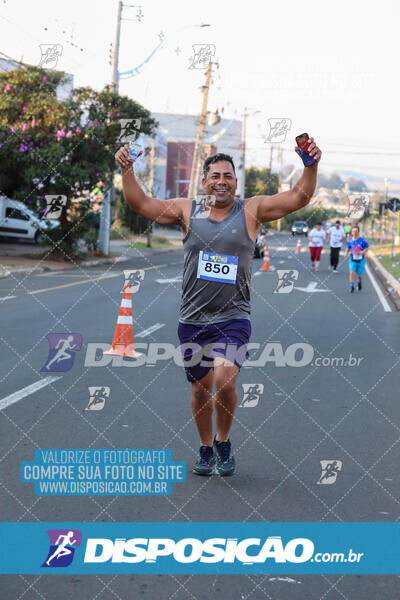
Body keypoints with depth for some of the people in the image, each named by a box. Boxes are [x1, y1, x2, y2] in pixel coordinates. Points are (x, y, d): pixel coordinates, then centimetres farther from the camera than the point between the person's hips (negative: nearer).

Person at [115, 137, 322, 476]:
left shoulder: (252, 211, 2)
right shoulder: (187, 211, 6)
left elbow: (299, 198, -4)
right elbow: (141, 204, 5)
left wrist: (311, 166, -19)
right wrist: (127, 170, -8)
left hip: (233, 318, -2)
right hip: (193, 319, 2)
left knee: (224, 381, -20)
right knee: (201, 389, 11)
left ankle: (224, 442, 6)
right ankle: (206, 449, 33)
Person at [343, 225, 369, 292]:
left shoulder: (363, 241, -10)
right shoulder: (350, 241, -2)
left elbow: (366, 248, -1)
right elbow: (348, 248, 12)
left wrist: (363, 252, -20)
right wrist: (346, 253, -7)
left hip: (361, 260, -1)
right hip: (353, 260, 1)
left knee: (359, 274, 10)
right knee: (352, 272, -16)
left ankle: (359, 282, 43)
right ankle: (352, 287, -7)